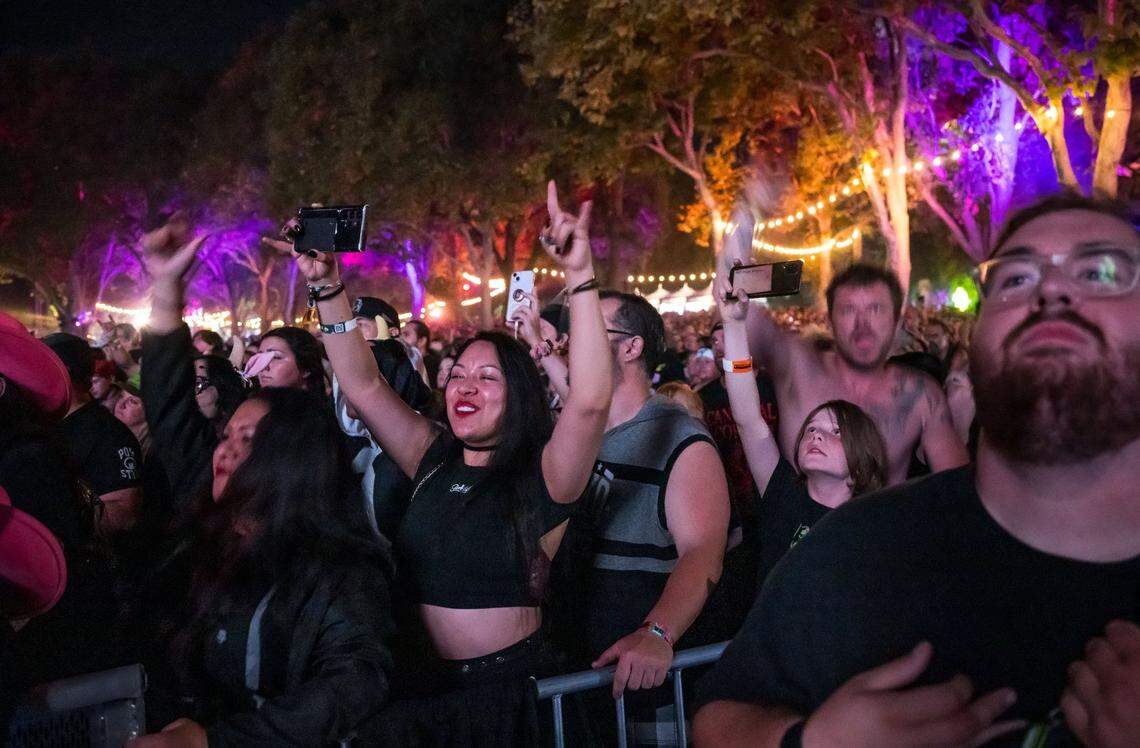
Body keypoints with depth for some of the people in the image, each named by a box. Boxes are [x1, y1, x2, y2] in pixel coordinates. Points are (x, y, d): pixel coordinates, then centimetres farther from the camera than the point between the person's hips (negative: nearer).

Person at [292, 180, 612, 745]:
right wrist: (328, 288, -5)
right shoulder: (434, 460, 7)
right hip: (422, 686, 5)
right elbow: (363, 386, 5)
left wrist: (580, 277, -32)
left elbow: (591, 399, -25)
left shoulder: (544, 473, -8)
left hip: (510, 689, -4)